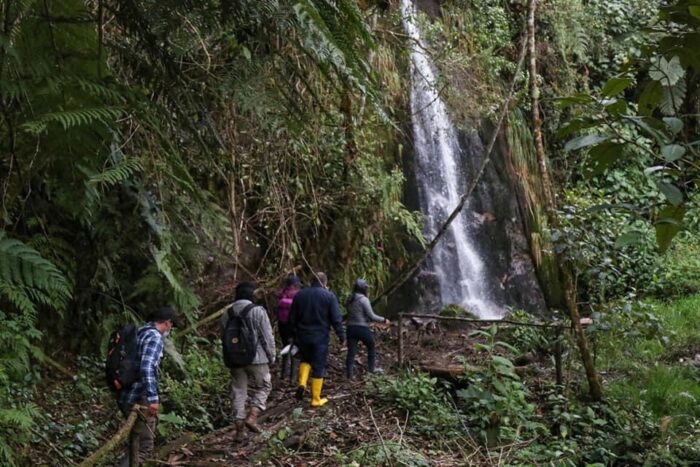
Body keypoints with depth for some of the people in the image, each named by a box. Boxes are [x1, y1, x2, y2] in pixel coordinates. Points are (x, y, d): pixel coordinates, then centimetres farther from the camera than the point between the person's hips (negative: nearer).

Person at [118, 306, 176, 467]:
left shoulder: (140, 333, 16)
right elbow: (147, 367, -27)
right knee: (143, 447, -7)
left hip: (128, 397, 10)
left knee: (136, 445, 21)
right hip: (139, 399, -10)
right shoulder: (154, 336, -13)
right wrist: (153, 398, -30)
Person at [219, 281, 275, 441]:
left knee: (238, 391, 10)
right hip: (256, 358, -4)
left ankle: (240, 429, 11)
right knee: (263, 386, 13)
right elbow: (267, 336, -9)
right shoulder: (258, 311, -10)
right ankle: (252, 417, -4)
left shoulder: (227, 313, 5)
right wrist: (271, 356, 1)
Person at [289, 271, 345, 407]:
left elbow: (292, 318, 8)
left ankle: (302, 383, 2)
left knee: (306, 359, 26)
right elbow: (336, 319, -11)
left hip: (302, 336, 3)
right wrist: (342, 336, -3)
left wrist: (295, 335, 18)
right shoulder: (329, 296, -8)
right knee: (318, 367, 5)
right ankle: (316, 399, 9)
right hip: (320, 337, -3)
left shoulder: (299, 295, 4)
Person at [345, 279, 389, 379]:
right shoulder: (364, 299, -13)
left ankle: (349, 374, -4)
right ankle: (371, 368, 26)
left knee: (351, 351, 2)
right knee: (371, 347, 19)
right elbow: (371, 316, -14)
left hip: (351, 327, 5)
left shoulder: (349, 299, 6)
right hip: (362, 328, -5)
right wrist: (383, 320, -2)